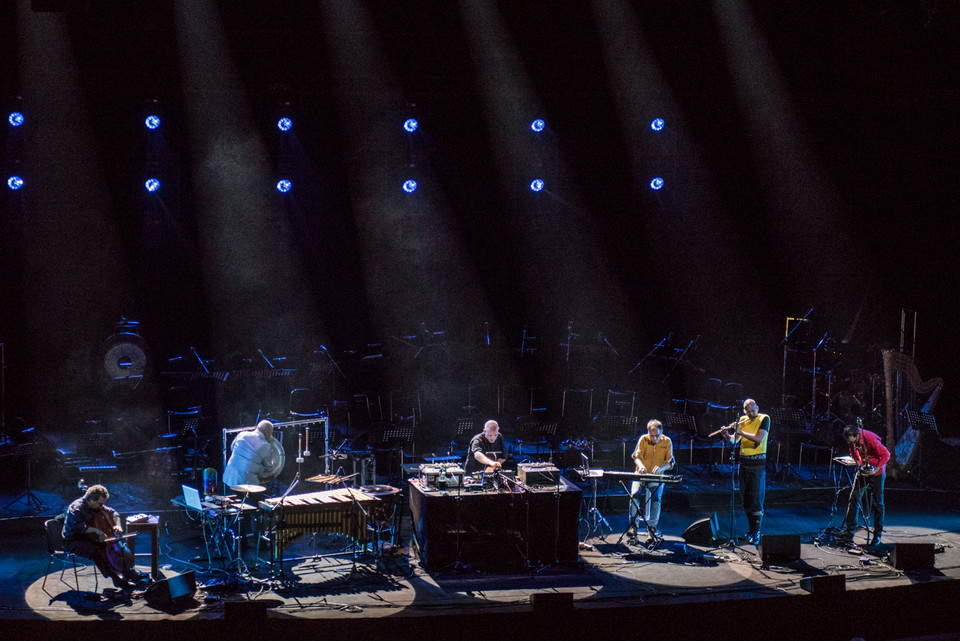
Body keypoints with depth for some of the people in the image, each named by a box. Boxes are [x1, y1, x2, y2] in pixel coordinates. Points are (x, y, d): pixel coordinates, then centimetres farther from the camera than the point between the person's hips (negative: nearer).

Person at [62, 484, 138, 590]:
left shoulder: (97, 506, 6)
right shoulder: (76, 507, -18)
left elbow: (113, 513, 19)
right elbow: (78, 526, -33)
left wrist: (117, 525, 0)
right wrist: (95, 530, -38)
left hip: (89, 540, 8)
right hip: (73, 543, -8)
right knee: (95, 551, -35)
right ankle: (117, 579, -36)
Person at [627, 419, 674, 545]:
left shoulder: (667, 441, -2)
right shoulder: (643, 439, -2)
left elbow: (670, 462, -3)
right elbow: (637, 456, -8)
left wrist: (661, 468, -25)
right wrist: (640, 465, -31)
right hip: (641, 474, 0)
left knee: (656, 498, -23)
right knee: (634, 494, -24)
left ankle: (652, 529, -13)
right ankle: (633, 527, -14)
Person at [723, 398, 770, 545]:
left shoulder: (764, 419, -4)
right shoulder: (742, 420, 12)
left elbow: (759, 439, -17)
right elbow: (734, 440, 9)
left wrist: (740, 431, -17)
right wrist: (727, 435, -12)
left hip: (758, 463, -6)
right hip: (744, 462, 6)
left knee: (756, 499, -7)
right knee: (745, 498, 8)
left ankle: (756, 533, -6)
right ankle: (750, 530, 18)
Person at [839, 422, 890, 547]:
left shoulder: (870, 439, -29)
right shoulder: (851, 440, -11)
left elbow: (886, 454, -21)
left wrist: (876, 469, -26)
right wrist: (859, 464, -7)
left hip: (876, 472, -5)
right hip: (862, 471, 5)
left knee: (877, 503, -1)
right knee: (853, 498, 0)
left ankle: (877, 535, 8)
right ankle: (849, 531, 5)